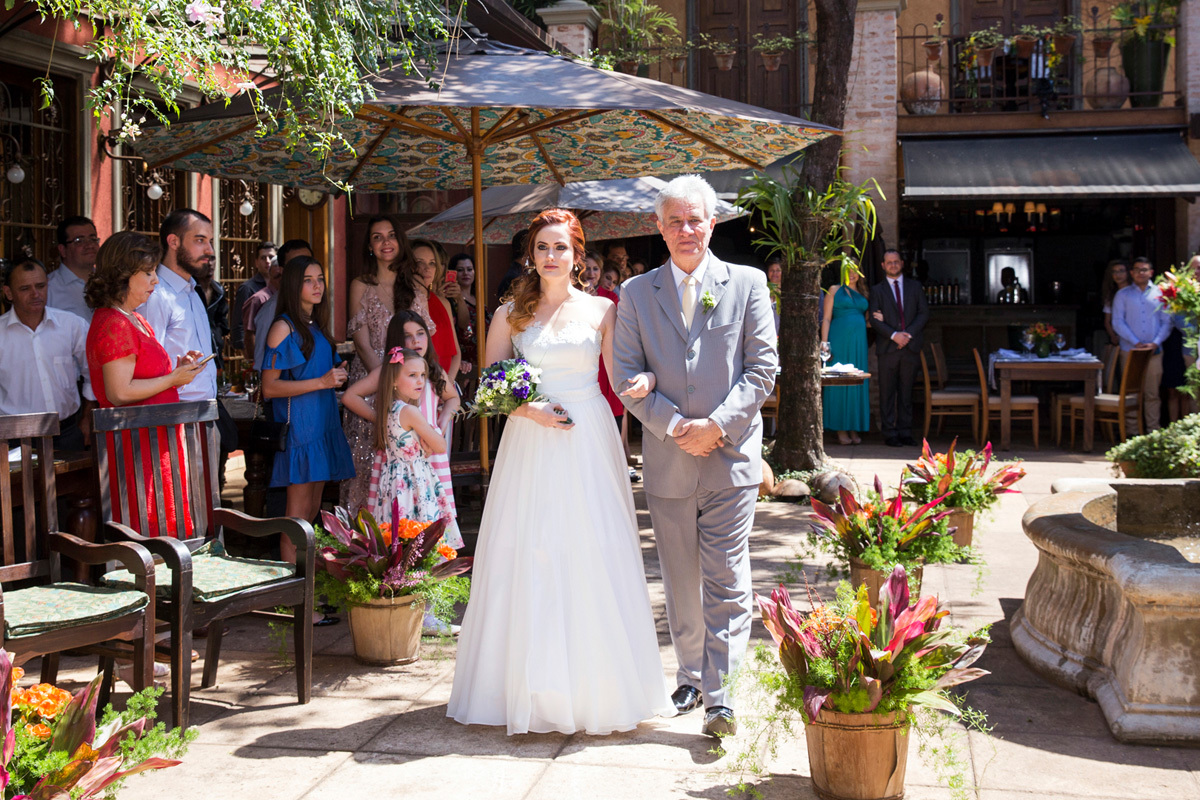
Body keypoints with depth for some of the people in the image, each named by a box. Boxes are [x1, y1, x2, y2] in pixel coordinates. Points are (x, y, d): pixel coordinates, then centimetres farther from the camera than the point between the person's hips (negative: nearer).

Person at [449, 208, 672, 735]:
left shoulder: (602, 310, 6)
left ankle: (597, 689, 11)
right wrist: (528, 409, -9)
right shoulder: (510, 314, 8)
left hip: (588, 442, 0)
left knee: (592, 559, -1)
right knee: (529, 561, -1)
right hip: (530, 445, 1)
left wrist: (643, 381, -18)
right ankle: (532, 692, 9)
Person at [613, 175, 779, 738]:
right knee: (681, 583, 13)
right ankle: (690, 676, 29)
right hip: (667, 460, 2)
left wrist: (717, 424, -12)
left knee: (727, 583, -4)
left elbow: (763, 368, -1)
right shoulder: (636, 293, 7)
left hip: (731, 457, -2)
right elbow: (626, 375, 2)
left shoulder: (748, 284, 3)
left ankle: (719, 696, -1)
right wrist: (673, 425, -11)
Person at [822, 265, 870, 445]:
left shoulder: (863, 293, 18)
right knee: (839, 382, -4)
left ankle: (854, 428, 8)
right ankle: (840, 429, 1)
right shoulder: (835, 290, 5)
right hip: (839, 341, -4)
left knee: (857, 383, 2)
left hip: (859, 342, 4)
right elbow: (826, 319, 0)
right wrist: (824, 344, -9)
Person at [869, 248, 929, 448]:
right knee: (887, 392, -2)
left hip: (911, 347, 2)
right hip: (888, 348, -2)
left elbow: (924, 313, 6)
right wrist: (894, 335, -14)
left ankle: (905, 433, 8)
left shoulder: (915, 287, 14)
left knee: (906, 392, 4)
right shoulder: (877, 290, 9)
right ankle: (890, 433, 2)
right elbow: (874, 319, -1)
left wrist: (908, 334, -8)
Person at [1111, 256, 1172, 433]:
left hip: (1154, 351, 0)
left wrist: (1156, 343, -9)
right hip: (1130, 350, 0)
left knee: (1153, 392, 0)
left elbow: (1166, 322, 6)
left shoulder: (1160, 294, 9)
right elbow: (1118, 322, 0)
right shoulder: (1122, 295, 8)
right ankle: (1132, 429, 6)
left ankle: (1153, 430, 5)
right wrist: (1136, 342, -10)